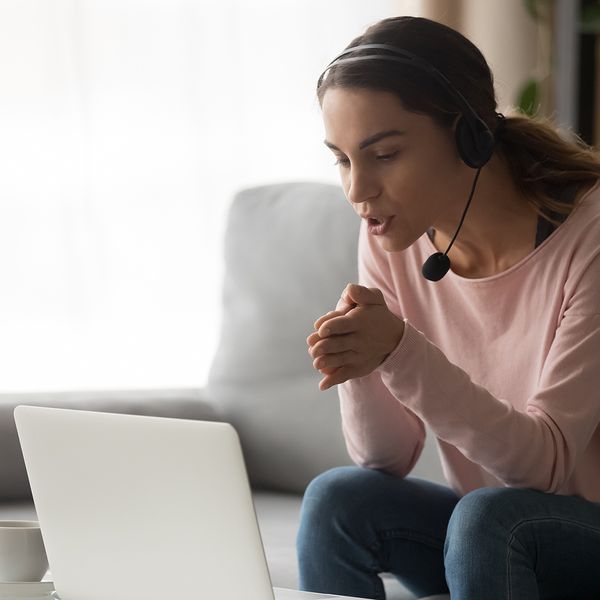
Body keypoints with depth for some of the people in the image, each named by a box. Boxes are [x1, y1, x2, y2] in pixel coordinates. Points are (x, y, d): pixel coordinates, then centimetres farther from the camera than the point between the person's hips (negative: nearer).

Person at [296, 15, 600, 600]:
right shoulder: (391, 241, -4)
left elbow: (546, 459, -23)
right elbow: (387, 459, -4)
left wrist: (400, 353, -34)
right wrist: (360, 363, -25)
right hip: (485, 533, 5)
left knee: (485, 514, -32)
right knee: (338, 498, -20)